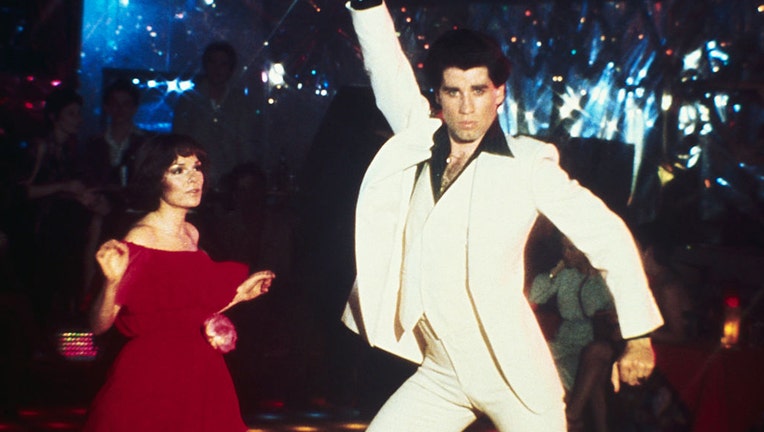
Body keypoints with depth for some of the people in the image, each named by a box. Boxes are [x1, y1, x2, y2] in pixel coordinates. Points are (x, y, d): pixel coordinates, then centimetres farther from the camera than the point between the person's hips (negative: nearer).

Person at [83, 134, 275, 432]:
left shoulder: (191, 234, 8)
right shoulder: (140, 239, -13)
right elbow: (99, 326, -18)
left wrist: (239, 294, 19)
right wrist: (113, 282, -34)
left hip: (199, 381, 7)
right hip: (152, 382, -7)